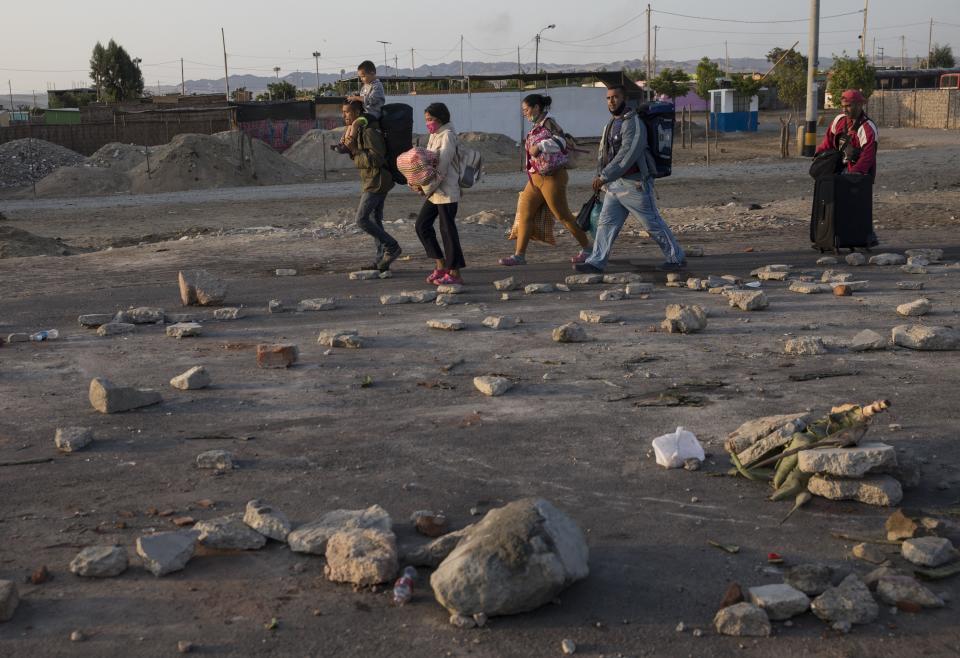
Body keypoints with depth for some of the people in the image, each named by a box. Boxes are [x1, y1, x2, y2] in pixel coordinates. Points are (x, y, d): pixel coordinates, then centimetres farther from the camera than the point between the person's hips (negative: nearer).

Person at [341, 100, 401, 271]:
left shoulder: (369, 131, -17)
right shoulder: (358, 130, 15)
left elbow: (376, 159, -23)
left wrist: (355, 150, -21)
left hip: (376, 181, -10)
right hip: (370, 181, 10)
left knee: (362, 219, -11)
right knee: (375, 220, 10)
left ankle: (392, 247, -2)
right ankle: (382, 261, 13)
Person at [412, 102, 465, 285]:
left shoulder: (447, 135, -12)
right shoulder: (434, 136, 16)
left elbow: (442, 165, -19)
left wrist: (426, 187, -17)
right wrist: (420, 184, 1)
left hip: (446, 190, -10)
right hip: (433, 190, 10)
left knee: (447, 229, -5)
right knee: (422, 225, 9)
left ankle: (454, 272, 2)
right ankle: (441, 265, 16)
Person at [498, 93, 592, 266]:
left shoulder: (548, 123, -10)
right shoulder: (536, 127, 16)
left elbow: (561, 141, -23)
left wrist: (540, 146, -28)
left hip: (551, 177, -9)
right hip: (535, 178, 9)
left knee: (563, 215, -3)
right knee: (524, 214, 2)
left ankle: (587, 248, 10)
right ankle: (519, 255, 3)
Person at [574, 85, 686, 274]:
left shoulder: (634, 123, -15)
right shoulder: (612, 125, 15)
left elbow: (627, 155, -24)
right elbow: (605, 153, 21)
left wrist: (604, 176, -25)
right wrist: (601, 177, 10)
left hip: (634, 184, -8)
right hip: (615, 184, 8)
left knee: (654, 224, 0)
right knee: (606, 223, 3)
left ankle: (677, 259, 12)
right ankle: (596, 263, 4)